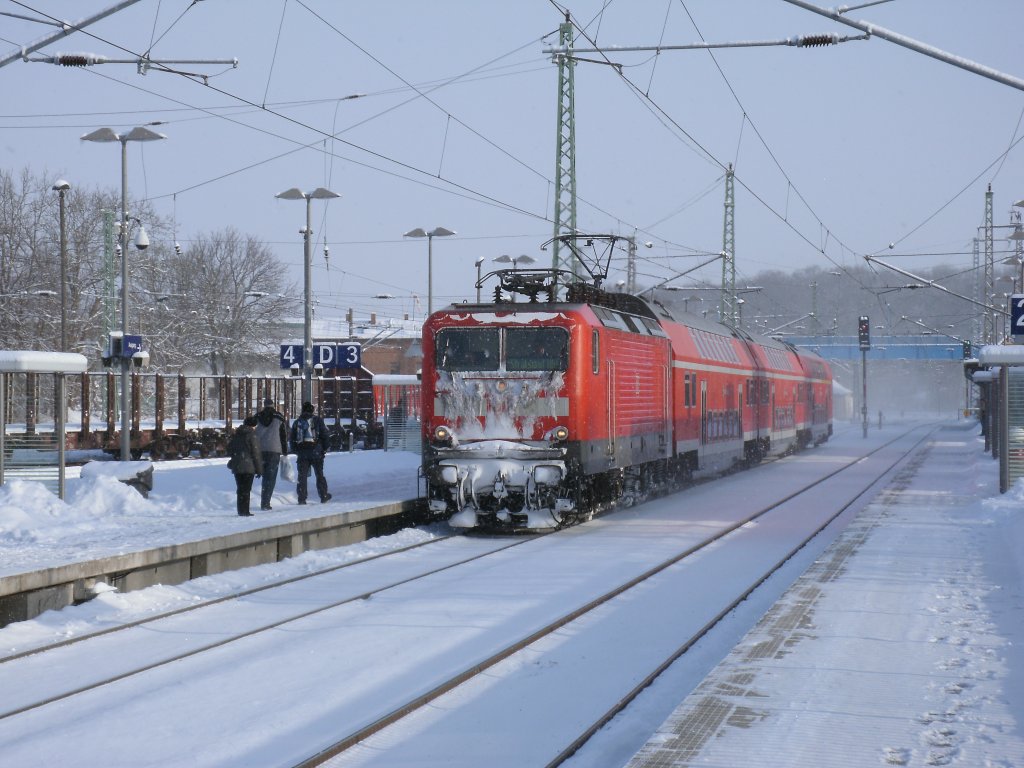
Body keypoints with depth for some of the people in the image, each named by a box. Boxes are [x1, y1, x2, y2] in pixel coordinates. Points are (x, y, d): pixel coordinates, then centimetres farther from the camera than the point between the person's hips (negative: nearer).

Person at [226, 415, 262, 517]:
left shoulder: (235, 435, 10)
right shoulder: (251, 435, -8)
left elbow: (230, 450, 15)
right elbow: (256, 453, -9)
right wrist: (259, 469, -5)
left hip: (236, 466, 6)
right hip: (249, 467, -6)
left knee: (240, 489, 12)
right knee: (246, 489, -3)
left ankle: (241, 511, 13)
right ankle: (245, 511, -5)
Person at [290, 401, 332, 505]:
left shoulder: (297, 422, 11)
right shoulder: (317, 420, 0)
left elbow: (292, 439, 13)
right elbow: (325, 435, -3)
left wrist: (295, 451, 18)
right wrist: (325, 448, 8)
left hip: (302, 454, 2)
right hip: (316, 452, -2)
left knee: (302, 476, 4)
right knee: (319, 474, 7)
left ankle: (302, 498, -1)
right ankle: (323, 496, 10)